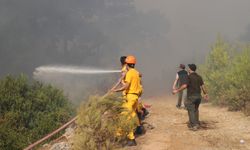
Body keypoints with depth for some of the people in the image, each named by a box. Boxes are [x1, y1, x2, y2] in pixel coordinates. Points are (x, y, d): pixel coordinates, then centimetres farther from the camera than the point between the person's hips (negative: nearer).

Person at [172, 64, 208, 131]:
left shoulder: (189, 77, -11)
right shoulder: (199, 77, 9)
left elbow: (185, 86, -18)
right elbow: (202, 86, 9)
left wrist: (177, 90, -13)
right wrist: (205, 94, 20)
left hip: (191, 96, -7)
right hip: (198, 96, 7)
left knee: (191, 111, -1)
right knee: (196, 110, 21)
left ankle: (194, 125, -7)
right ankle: (196, 123, 25)